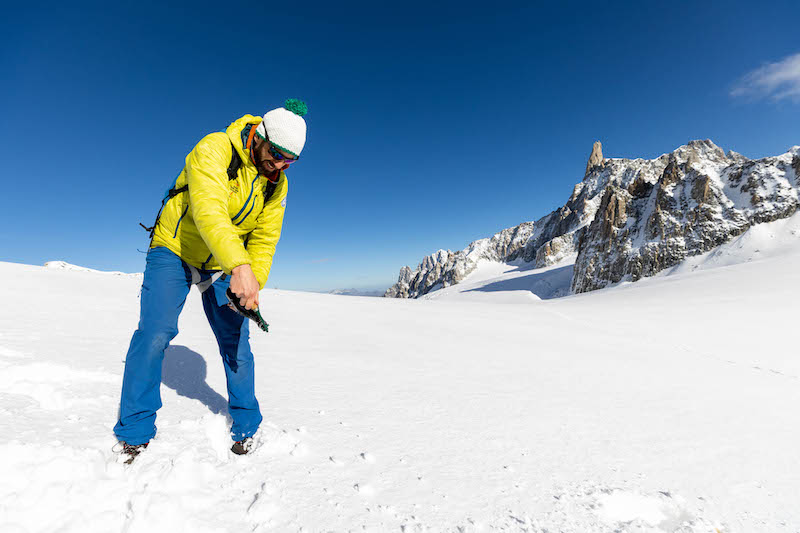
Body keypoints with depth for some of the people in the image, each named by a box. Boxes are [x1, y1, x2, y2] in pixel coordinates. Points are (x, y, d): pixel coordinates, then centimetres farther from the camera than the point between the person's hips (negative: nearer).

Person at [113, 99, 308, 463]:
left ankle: (246, 428, 16)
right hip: (174, 249, -3)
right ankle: (134, 434, 5)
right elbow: (209, 210, -39)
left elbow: (264, 239, -5)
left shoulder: (276, 184, -4)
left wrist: (253, 284, -19)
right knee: (155, 333, -16)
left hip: (222, 267, 4)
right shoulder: (214, 150, -22)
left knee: (236, 343, 0)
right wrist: (240, 266, -52)